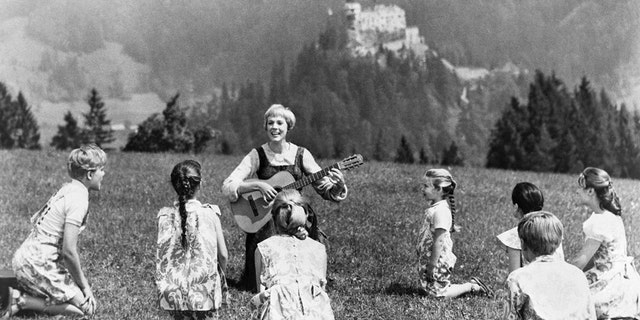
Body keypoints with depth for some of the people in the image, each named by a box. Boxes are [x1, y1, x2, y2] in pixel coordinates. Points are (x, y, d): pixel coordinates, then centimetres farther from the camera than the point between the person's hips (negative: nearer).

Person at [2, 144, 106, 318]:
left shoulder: (67, 189, 11)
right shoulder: (79, 199, -18)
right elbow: (69, 251, -22)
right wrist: (83, 284, -7)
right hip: (38, 264, -10)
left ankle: (15, 292, 11)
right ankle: (20, 301, -9)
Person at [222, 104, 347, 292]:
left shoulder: (301, 155, 4)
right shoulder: (257, 155, 0)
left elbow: (326, 189, 5)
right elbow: (227, 187, -8)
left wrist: (338, 185, -16)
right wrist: (258, 185, -21)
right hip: (264, 219, -1)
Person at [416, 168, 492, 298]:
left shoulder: (440, 211, -23)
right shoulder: (435, 207, 8)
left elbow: (438, 242, -25)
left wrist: (431, 266, -22)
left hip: (439, 261, -10)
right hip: (427, 258, 10)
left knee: (438, 292, -3)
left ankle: (471, 287, 8)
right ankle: (471, 285, 18)